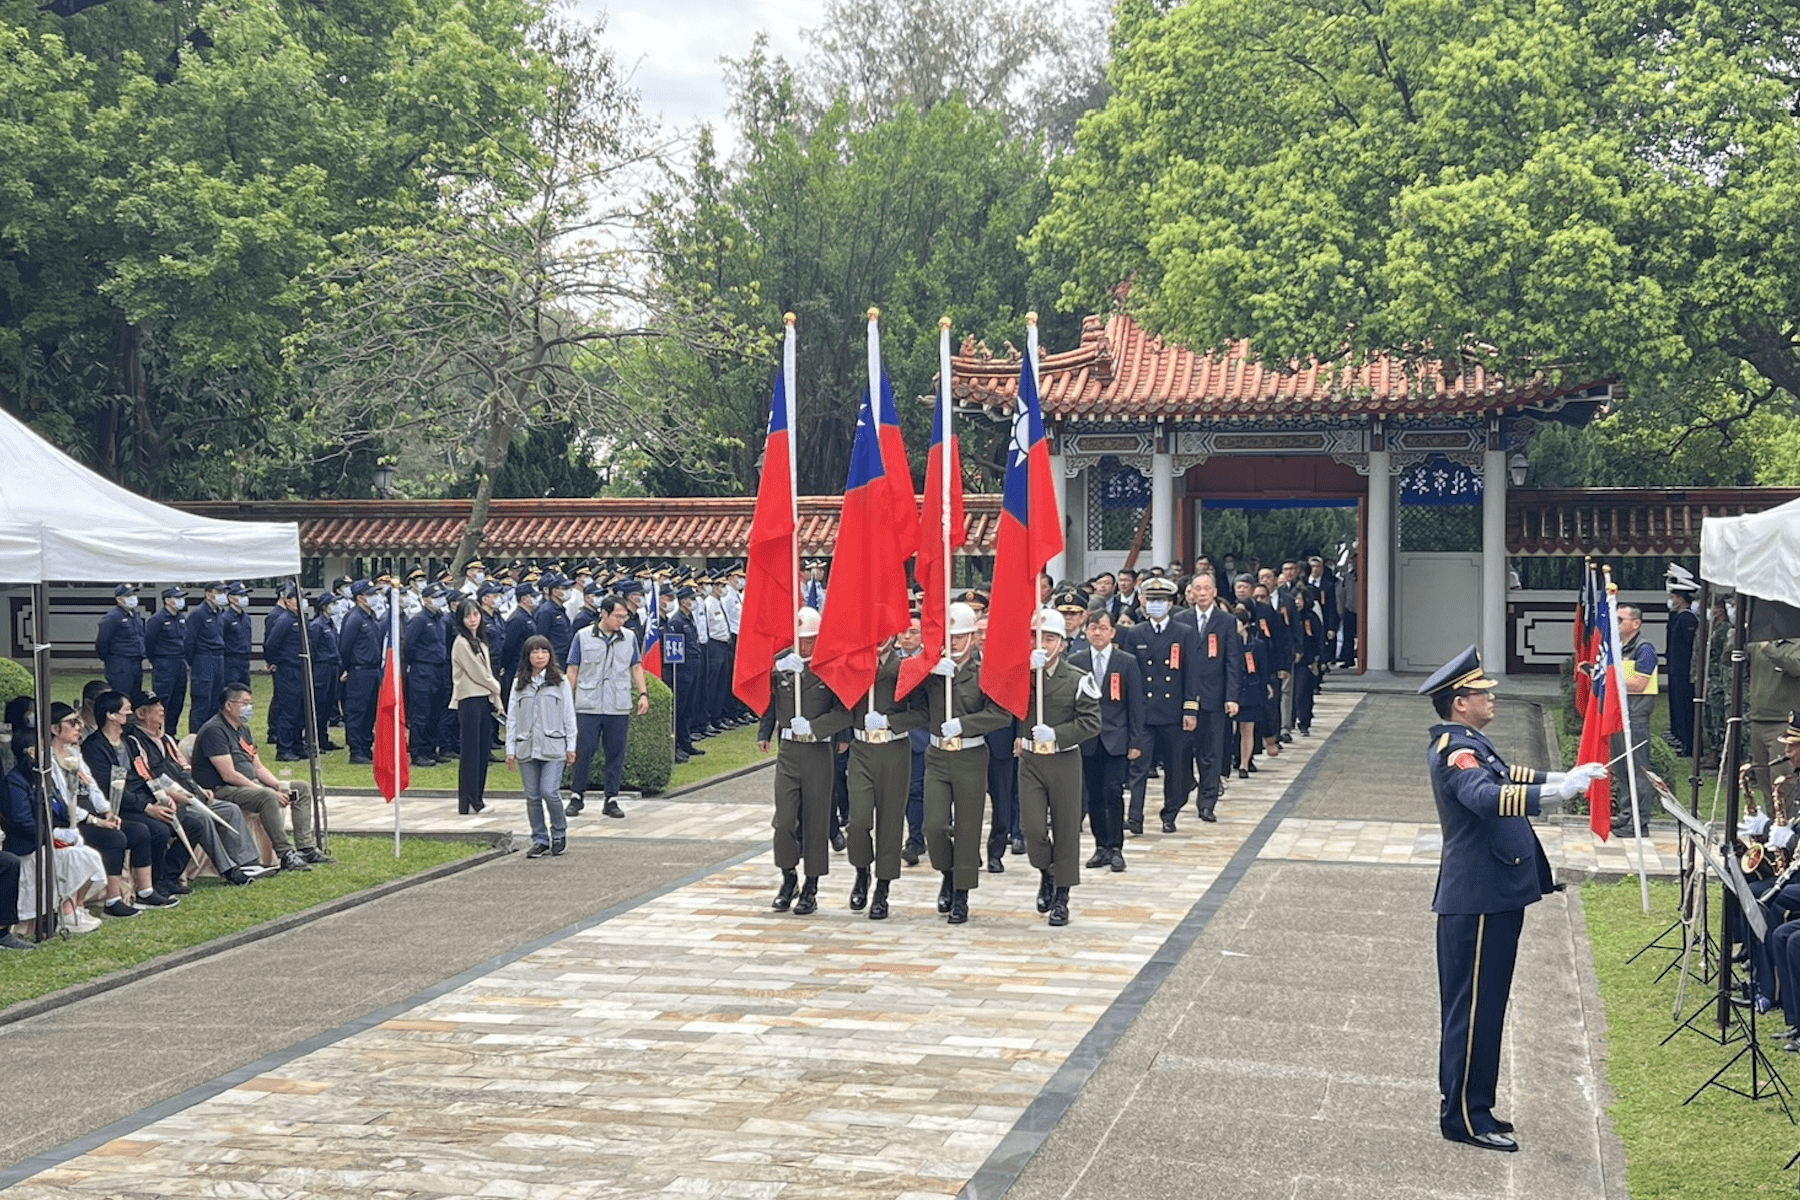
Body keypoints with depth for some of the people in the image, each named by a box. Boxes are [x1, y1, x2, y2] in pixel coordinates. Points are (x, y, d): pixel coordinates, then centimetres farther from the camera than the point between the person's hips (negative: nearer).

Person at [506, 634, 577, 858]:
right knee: (532, 796, 4)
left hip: (553, 747, -3)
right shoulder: (519, 684, 9)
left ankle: (559, 832, 10)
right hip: (526, 748, 3)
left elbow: (569, 716, 5)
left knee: (549, 791, -12)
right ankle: (540, 840, 13)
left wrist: (570, 746, 2)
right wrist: (510, 749, 5)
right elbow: (512, 718, 10)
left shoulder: (560, 682, 4)